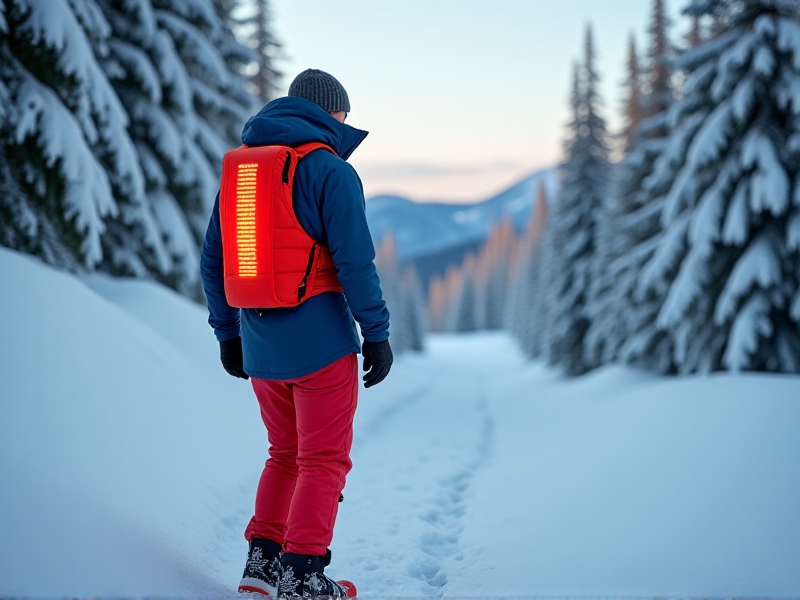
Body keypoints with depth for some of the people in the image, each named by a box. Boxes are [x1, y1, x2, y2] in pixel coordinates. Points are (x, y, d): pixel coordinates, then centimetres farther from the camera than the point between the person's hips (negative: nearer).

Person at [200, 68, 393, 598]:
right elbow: (355, 260, -15)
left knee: (286, 454, 20)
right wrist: (377, 332, -8)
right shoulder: (331, 171, -9)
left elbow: (213, 261, 13)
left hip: (261, 347, 6)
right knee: (325, 461, 3)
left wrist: (227, 332, 20)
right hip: (321, 345, -6)